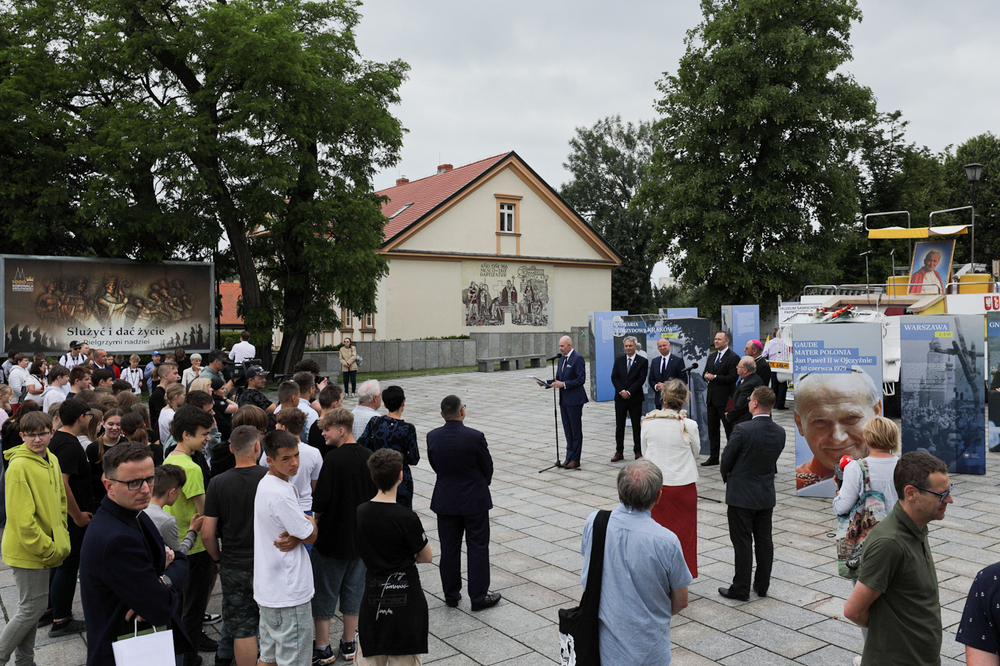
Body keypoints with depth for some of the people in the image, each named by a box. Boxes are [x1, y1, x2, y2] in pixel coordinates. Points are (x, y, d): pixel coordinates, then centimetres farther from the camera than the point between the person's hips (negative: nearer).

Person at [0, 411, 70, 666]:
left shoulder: (52, 461, 7)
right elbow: (22, 517, -22)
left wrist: (61, 539, 10)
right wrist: (49, 549, -18)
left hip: (46, 548, 8)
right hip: (27, 550, -8)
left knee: (31, 606, 18)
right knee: (33, 607, 0)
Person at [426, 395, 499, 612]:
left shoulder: (432, 437, -8)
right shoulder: (475, 437, -19)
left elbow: (435, 466, 4)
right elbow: (488, 468, -7)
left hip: (445, 500, 4)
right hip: (474, 500, -3)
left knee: (449, 549, 14)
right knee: (478, 548, 7)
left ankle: (451, 594, 25)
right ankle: (478, 597, 14)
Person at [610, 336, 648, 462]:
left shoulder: (642, 361, -2)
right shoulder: (618, 360, 8)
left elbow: (641, 379, -9)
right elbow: (614, 377, 2)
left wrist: (629, 392, -15)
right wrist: (621, 391, -12)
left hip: (635, 398, -2)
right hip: (620, 398, 3)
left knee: (636, 426, 5)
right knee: (619, 426, 5)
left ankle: (638, 451, 12)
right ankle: (619, 452, 11)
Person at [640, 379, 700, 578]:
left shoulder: (648, 422, -10)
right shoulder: (689, 425, -15)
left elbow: (644, 452, 3)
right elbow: (696, 451, 3)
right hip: (683, 485, -1)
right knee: (683, 533, 12)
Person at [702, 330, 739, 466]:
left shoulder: (733, 358, -9)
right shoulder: (712, 356, 16)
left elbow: (732, 378, -17)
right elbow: (705, 373, 19)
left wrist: (714, 377, -16)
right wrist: (706, 376, -4)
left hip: (724, 399, -8)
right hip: (711, 397, 8)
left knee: (729, 429, -1)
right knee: (712, 429, 13)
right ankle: (713, 457, 21)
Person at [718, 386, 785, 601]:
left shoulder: (743, 430, -22)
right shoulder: (780, 432, -3)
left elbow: (726, 459, -12)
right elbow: (773, 461, 7)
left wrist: (727, 478, 8)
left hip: (741, 495, -6)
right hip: (767, 495, 6)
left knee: (742, 543, 2)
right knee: (764, 541, 15)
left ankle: (741, 589, 10)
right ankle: (762, 585, 26)